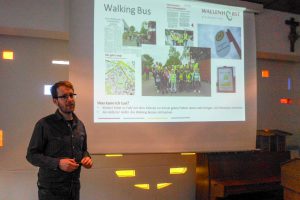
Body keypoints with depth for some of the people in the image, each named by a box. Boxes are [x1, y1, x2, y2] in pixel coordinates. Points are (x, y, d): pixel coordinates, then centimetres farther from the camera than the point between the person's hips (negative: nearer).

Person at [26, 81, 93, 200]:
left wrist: (86, 158, -5)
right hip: (51, 189, -5)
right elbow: (32, 155, -12)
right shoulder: (44, 124, -13)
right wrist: (57, 163, -24)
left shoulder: (79, 125, 6)